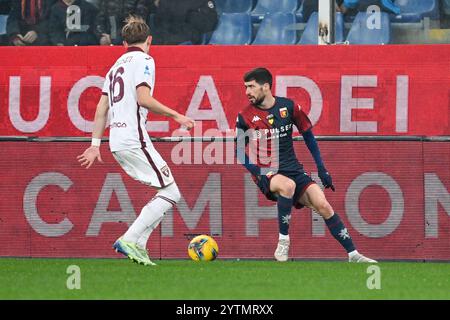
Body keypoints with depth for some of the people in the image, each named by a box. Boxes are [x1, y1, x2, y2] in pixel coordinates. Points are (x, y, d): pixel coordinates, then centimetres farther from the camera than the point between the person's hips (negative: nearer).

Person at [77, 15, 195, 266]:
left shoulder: (116, 66, 21)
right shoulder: (143, 60, -4)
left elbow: (102, 108, 21)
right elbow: (143, 98, -17)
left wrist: (95, 145, 24)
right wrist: (176, 116, -13)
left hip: (117, 142, 9)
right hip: (134, 139, -9)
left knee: (166, 191, 14)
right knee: (171, 194, -8)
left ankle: (138, 244, 4)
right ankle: (130, 240, -16)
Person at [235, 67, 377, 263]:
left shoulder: (288, 106, 2)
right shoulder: (245, 117, -2)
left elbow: (307, 135, 12)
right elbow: (240, 151, 0)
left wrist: (321, 169, 9)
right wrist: (258, 174, -16)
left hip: (294, 171, 2)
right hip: (267, 174, -2)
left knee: (323, 205, -16)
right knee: (288, 185, -37)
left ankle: (353, 255, -10)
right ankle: (283, 242, -24)